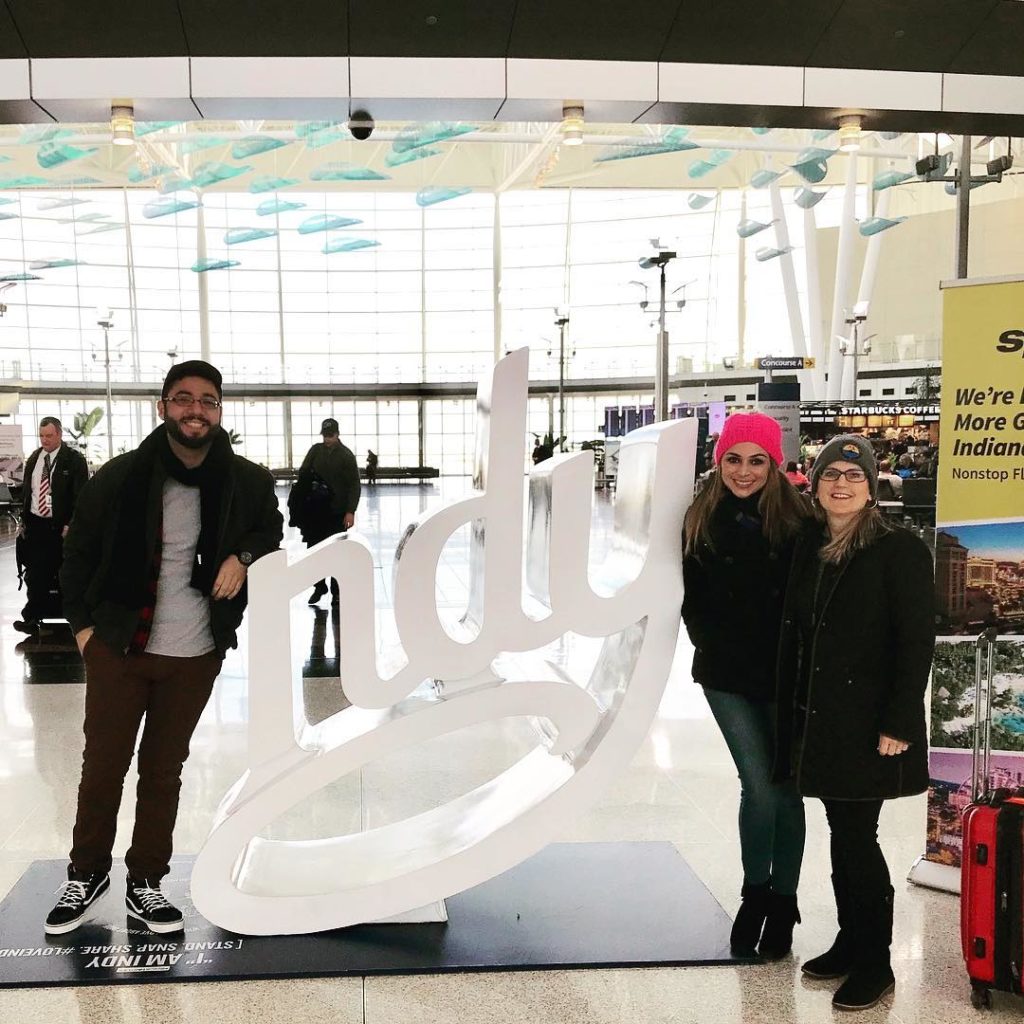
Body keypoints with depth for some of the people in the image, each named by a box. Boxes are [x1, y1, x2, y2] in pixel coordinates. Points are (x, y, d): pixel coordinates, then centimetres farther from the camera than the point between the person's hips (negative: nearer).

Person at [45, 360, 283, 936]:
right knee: (102, 767, 9)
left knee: (165, 772, 12)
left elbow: (271, 532, 14)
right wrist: (82, 623, 1)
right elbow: (79, 551, 4)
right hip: (117, 647, -1)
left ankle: (145, 883, 29)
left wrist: (245, 556, -7)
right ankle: (87, 875, 33)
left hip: (195, 655, 1)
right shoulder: (121, 477, -9)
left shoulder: (248, 482, -6)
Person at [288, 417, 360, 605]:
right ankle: (319, 587, 22)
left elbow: (354, 485, -7)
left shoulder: (346, 455, -5)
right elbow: (302, 472, 13)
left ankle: (337, 591, 11)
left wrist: (350, 511, -14)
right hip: (314, 509, 4)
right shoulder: (315, 450, 7)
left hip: (336, 511, -4)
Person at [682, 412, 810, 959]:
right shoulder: (702, 520, 2)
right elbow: (693, 602, 9)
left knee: (784, 788, 9)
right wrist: (714, 650, 2)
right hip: (728, 677, 1)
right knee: (759, 787, 4)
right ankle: (755, 894, 25)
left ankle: (782, 901, 25)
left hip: (786, 675, -1)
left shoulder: (797, 518, -7)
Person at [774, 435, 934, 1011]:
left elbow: (917, 643, -13)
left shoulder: (900, 550, -9)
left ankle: (874, 966, 14)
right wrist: (792, 716, 9)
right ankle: (850, 943, 29)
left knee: (856, 838, -1)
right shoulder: (809, 547, 9)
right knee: (844, 836, 15)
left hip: (868, 724, -6)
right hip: (818, 721, 6)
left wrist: (899, 724, -17)